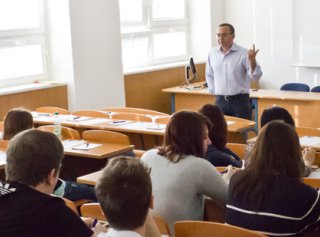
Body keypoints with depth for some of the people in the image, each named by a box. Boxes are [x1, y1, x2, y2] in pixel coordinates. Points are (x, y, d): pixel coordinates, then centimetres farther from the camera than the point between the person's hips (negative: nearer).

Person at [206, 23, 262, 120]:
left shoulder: (243, 53, -8)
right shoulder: (212, 54, 4)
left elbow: (255, 76, -13)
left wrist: (252, 60, -27)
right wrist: (213, 90, 12)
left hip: (240, 100, -3)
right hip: (220, 101, 4)